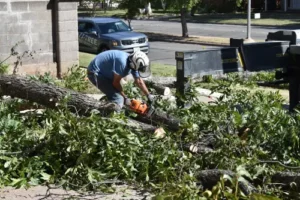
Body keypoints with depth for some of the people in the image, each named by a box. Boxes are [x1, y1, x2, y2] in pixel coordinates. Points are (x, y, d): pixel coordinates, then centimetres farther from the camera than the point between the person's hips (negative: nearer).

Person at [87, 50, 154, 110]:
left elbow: (139, 82, 8)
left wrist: (149, 95, 9)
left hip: (105, 73, 10)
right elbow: (116, 82, -21)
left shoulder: (133, 63, -4)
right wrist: (125, 97, -10)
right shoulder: (122, 62, -32)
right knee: (118, 99, -17)